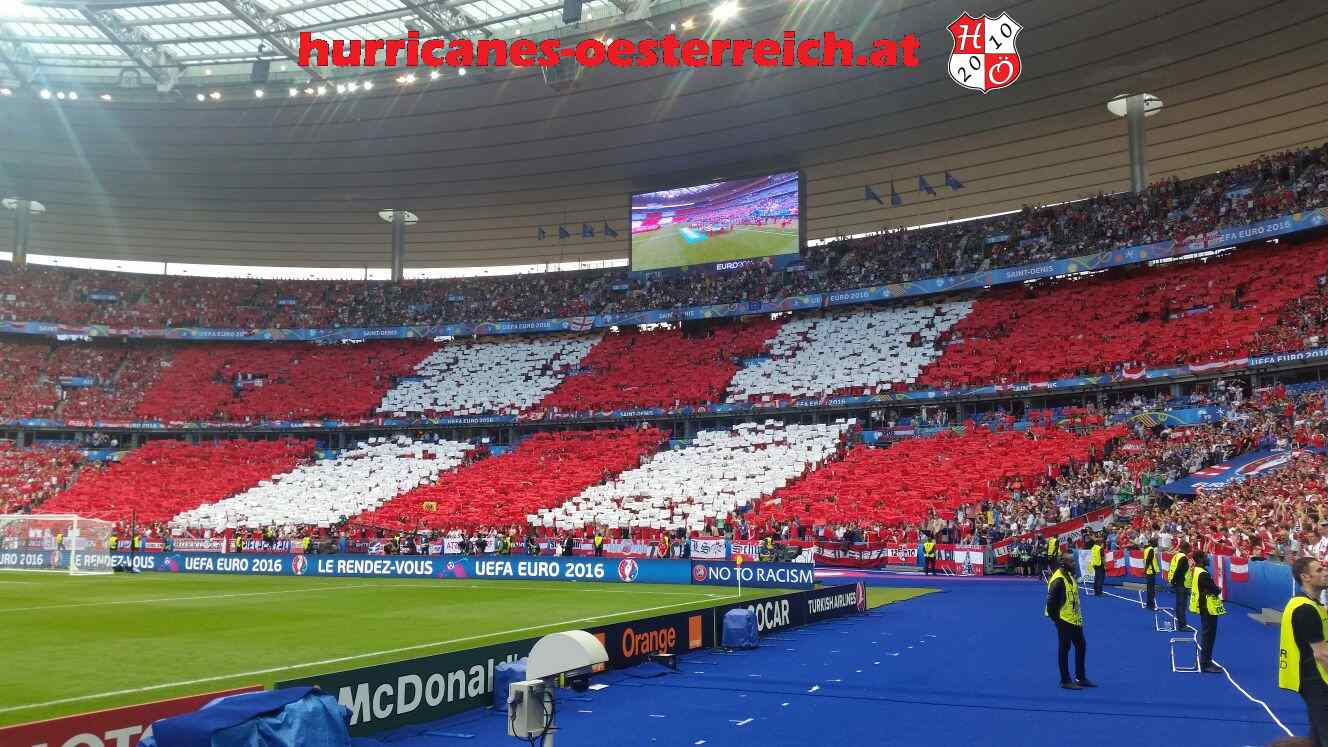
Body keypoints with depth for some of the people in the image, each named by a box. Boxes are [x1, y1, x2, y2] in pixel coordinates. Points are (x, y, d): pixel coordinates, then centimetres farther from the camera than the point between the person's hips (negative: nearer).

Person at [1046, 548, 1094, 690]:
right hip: (1064, 620, -10)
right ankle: (1065, 681, 10)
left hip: (1074, 619, 10)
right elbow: (1051, 601, -22)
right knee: (1064, 649, 0)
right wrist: (1056, 618, -16)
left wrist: (1078, 615, 16)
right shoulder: (1058, 580, -21)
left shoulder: (1070, 575, 10)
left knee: (1081, 646, 15)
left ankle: (1080, 678, 27)